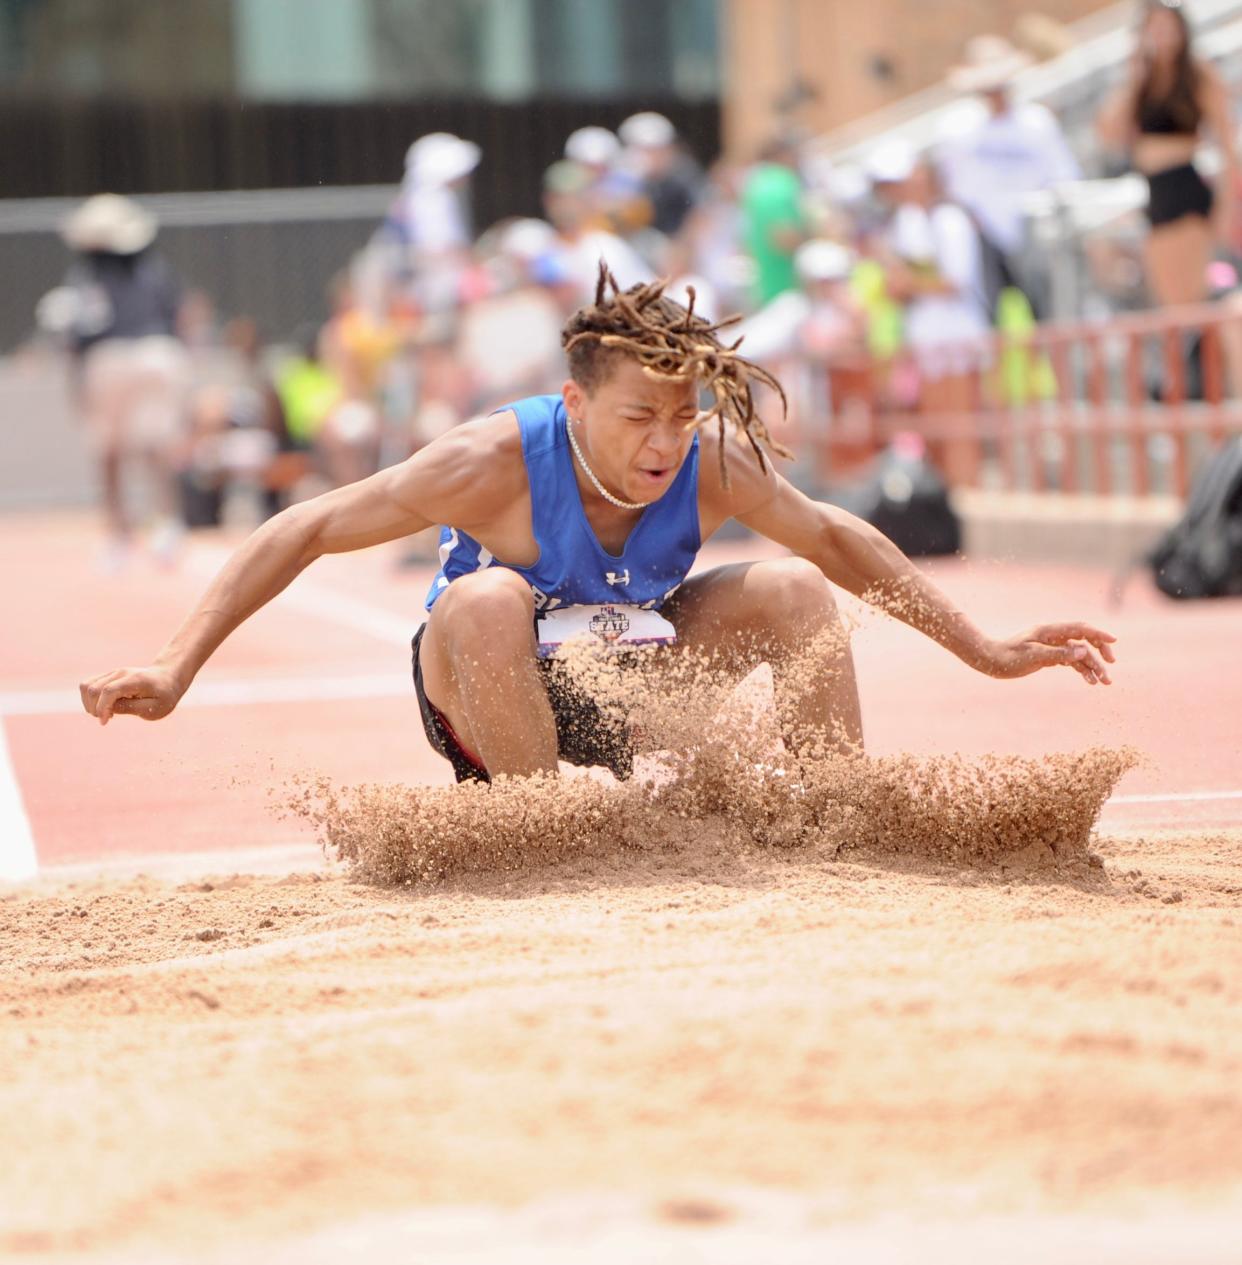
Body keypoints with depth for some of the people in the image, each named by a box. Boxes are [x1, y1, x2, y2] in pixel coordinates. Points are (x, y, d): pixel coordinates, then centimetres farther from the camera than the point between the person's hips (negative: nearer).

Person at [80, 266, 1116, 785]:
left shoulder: (711, 463, -19)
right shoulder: (497, 462, -30)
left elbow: (838, 541, -2)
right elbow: (303, 534, -25)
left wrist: (987, 654, 1)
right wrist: (175, 669, -32)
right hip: (481, 708, -4)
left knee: (798, 590, -13)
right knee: (485, 601, -37)